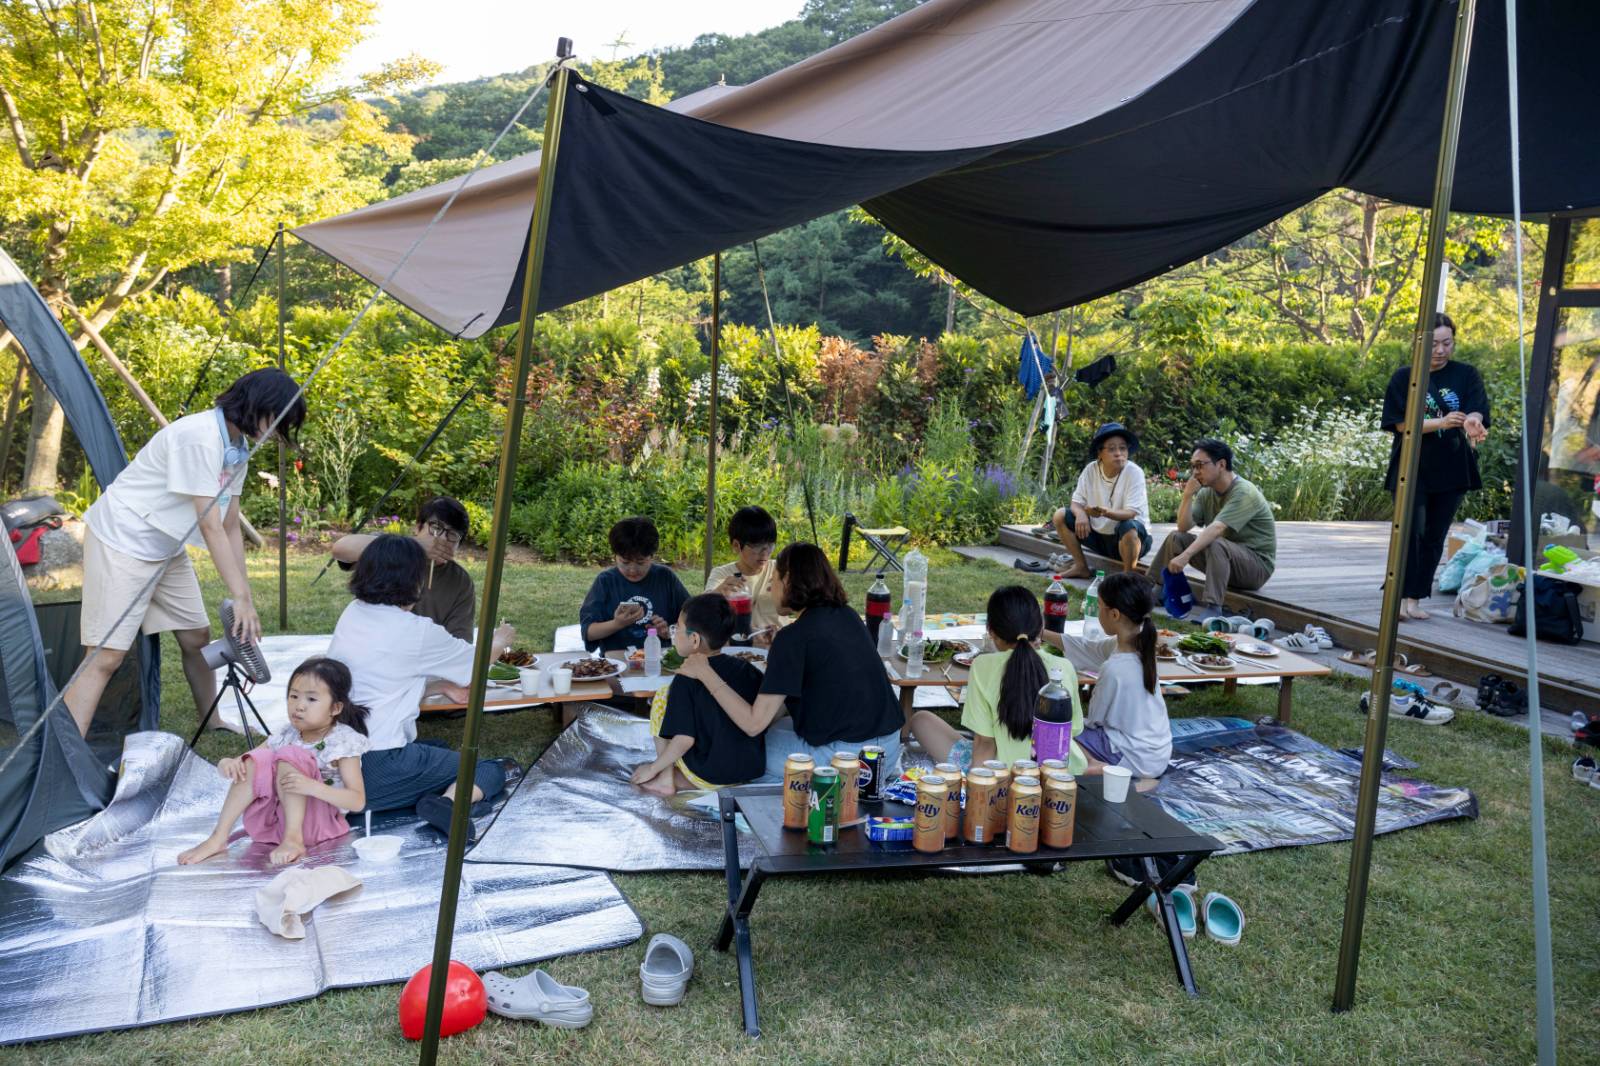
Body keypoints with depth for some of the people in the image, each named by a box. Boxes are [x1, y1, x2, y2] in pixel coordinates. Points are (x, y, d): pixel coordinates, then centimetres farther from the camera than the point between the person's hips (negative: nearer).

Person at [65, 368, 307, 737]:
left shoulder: (238, 448, 2)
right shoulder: (199, 436, -27)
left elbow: (231, 528, 5)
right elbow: (210, 526, -28)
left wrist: (244, 598, 2)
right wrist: (241, 598, -26)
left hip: (166, 550, 9)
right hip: (122, 540, -9)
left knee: (197, 637, 13)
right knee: (106, 656, -14)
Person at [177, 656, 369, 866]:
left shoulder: (344, 741, -9)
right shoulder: (287, 735, 7)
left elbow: (358, 801, -18)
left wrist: (312, 786, -34)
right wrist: (227, 763, -19)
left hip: (319, 823, -5)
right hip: (275, 817, 5)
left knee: (289, 756, -25)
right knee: (257, 761, -18)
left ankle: (293, 839, -32)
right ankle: (218, 838, -19)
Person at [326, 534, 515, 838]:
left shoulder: (352, 614, 8)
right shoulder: (416, 632, -12)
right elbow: (476, 662, 6)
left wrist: (444, 686, 21)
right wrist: (500, 641, 26)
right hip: (378, 766, -8)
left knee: (439, 749, 30)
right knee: (491, 770, 4)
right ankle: (448, 803, -22)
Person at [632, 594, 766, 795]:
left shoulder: (687, 680, -14)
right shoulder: (747, 670, 0)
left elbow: (685, 739, -17)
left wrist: (653, 768, -4)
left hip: (709, 776, -5)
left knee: (663, 696, 5)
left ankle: (666, 779, 7)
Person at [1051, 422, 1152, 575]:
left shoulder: (1134, 472, -20)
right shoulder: (1091, 470, -8)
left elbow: (1131, 514, -26)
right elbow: (1077, 502, -3)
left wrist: (1105, 512, -46)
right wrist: (1081, 514, -28)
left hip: (1133, 538, -5)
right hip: (1099, 535, 5)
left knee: (1128, 528, -38)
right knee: (1060, 516, -5)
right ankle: (1081, 567, 5)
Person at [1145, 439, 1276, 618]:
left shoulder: (1244, 493, -22)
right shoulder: (1206, 492, 3)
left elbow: (1216, 529, -36)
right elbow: (1183, 527, -4)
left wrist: (1185, 556, -45)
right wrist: (1187, 496, -17)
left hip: (1257, 564, -8)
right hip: (1224, 558, 8)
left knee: (1215, 544, -35)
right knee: (1176, 538, -2)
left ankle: (1212, 608, -37)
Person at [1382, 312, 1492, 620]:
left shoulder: (1466, 374, 4)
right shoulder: (1404, 377, 0)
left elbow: (1476, 410, -10)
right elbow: (1401, 424, -7)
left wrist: (1471, 422, -35)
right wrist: (1440, 423, -23)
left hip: (1452, 470, 2)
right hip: (1412, 469, -2)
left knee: (1434, 537, 6)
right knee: (1412, 532, -13)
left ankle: (1415, 598, 14)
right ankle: (1400, 596, -6)